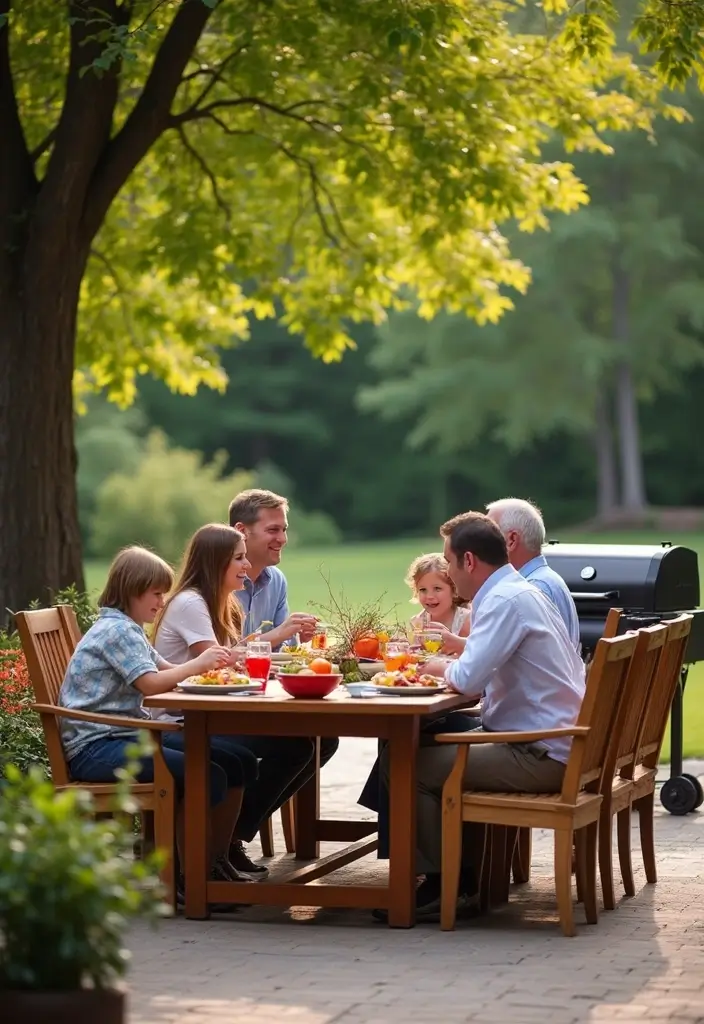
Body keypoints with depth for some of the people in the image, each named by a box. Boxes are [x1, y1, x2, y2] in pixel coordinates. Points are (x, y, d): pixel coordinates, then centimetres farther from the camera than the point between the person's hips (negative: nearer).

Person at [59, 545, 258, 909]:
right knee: (207, 777, -27)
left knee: (235, 764, 3)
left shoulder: (128, 629, 21)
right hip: (96, 746, -11)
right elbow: (150, 683, -23)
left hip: (127, 735, 11)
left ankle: (217, 863, 13)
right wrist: (197, 664, -15)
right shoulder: (117, 630, -12)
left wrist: (211, 665, 4)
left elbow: (164, 670, 20)